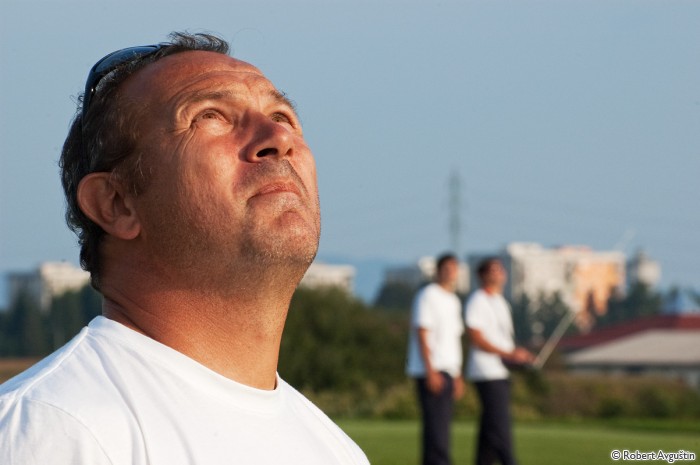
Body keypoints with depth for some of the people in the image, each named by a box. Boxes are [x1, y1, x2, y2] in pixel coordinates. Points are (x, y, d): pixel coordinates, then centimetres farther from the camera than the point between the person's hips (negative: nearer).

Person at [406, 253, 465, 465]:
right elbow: (422, 334, -13)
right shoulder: (428, 295, -6)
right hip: (432, 370, -9)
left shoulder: (454, 301, 21)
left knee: (440, 423, 7)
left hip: (448, 370, 9)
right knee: (437, 423, -14)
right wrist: (430, 371, -20)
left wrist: (458, 376, 21)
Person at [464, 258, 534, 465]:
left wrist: (518, 355, 5)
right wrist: (508, 354, -20)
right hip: (487, 373, -9)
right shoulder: (478, 301, -9)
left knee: (490, 426, 8)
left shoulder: (501, 303, 20)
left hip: (501, 372, 9)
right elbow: (477, 338, -17)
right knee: (499, 425, -14)